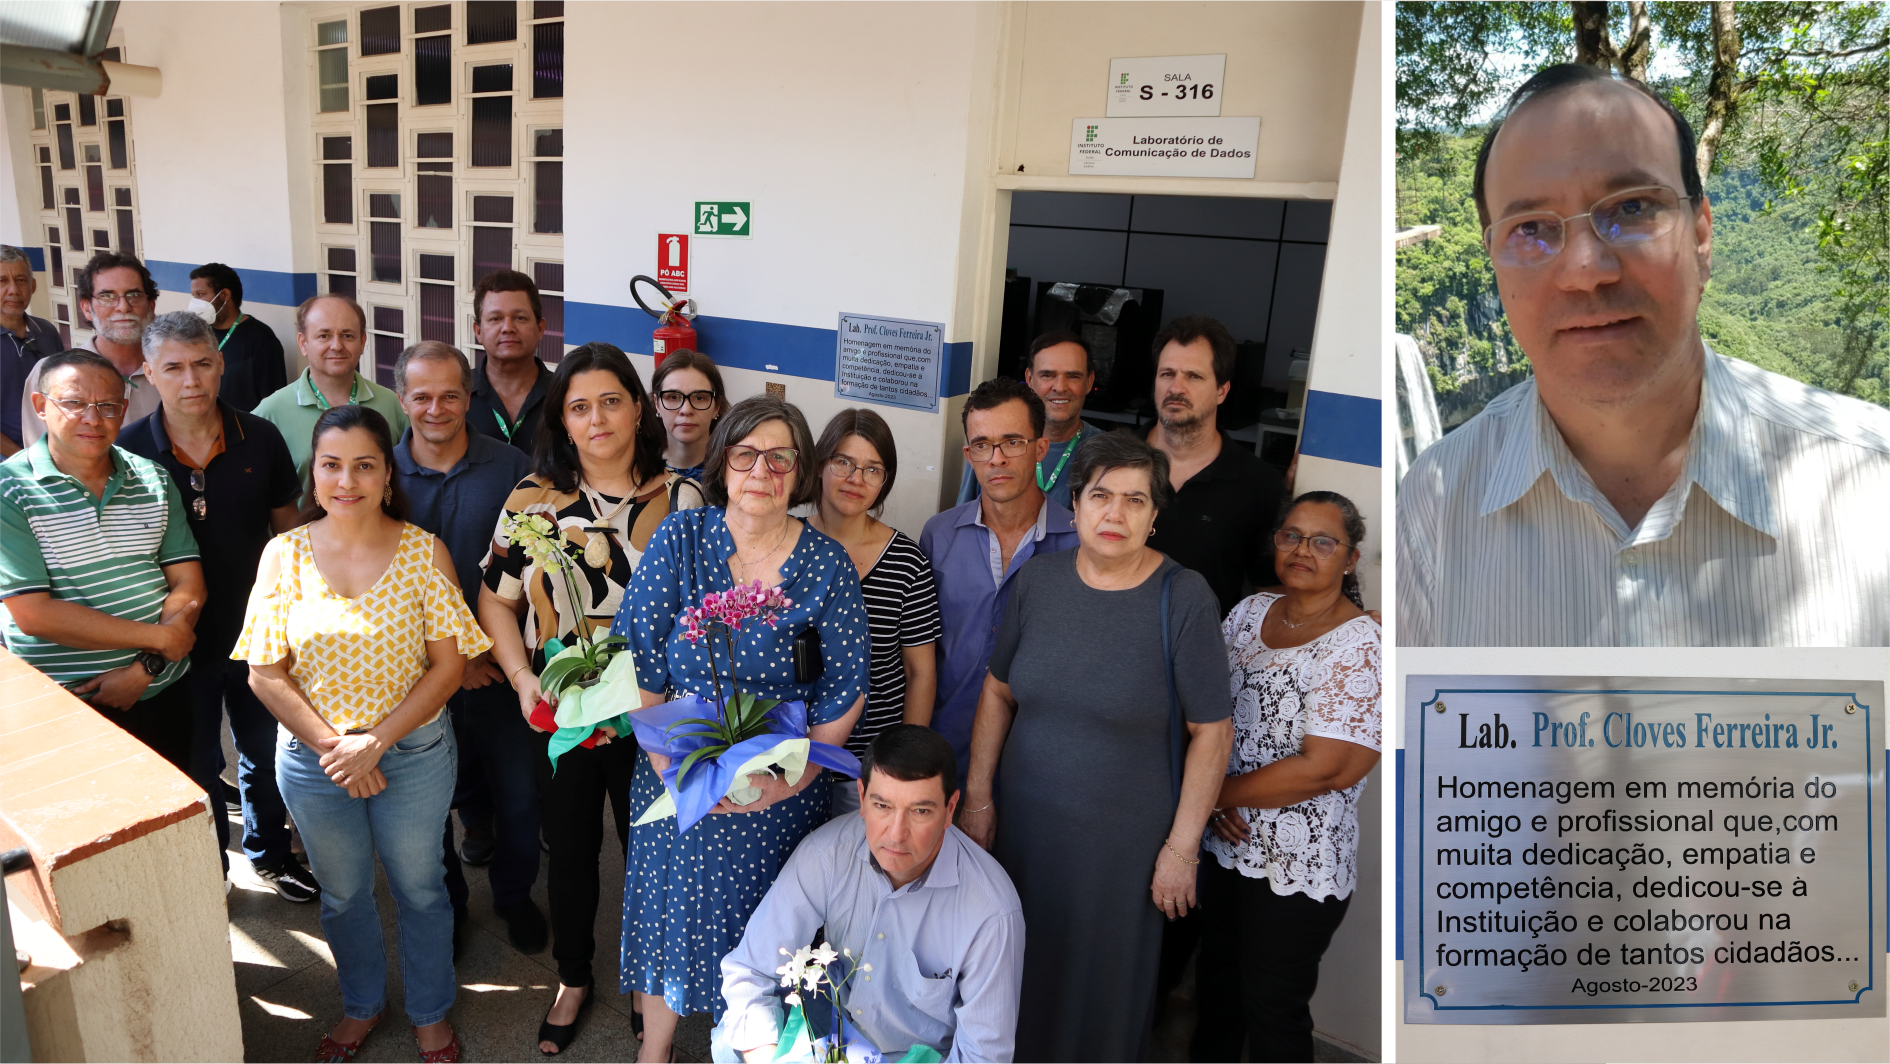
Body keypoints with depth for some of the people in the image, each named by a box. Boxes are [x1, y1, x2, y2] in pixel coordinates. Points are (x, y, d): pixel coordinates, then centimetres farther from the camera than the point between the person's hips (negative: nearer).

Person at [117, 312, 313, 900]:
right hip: (179, 640, -1)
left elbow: (288, 527, 3)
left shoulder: (260, 438, -8)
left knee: (264, 753, 20)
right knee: (195, 766, 17)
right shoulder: (128, 450, -12)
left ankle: (269, 850, 42)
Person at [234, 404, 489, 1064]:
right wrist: (332, 747, -12)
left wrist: (375, 744, -16)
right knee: (342, 893, 21)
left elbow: (447, 665, -11)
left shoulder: (424, 551, -11)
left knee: (419, 887, 15)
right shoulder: (285, 554, -7)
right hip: (313, 756, 2)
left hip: (413, 753, -1)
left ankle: (430, 1011, 40)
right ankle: (361, 1003, 47)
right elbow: (265, 673, -5)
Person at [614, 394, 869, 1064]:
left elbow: (846, 687, -8)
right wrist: (668, 759, -12)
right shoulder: (678, 539, -7)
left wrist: (792, 775, -14)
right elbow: (637, 661, -7)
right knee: (669, 908, 17)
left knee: (760, 928, 14)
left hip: (781, 791, -1)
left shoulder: (827, 565, -9)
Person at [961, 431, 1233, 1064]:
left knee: (1106, 975, 15)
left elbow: (1211, 732, -12)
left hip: (1124, 835, -3)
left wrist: (1182, 847, -11)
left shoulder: (1184, 598, -16)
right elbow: (998, 692, 3)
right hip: (1027, 820, 4)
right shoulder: (1037, 580, -5)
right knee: (1027, 959, 21)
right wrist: (979, 796, 3)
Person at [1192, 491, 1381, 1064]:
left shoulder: (1362, 646, -18)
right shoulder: (1250, 611, 2)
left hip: (1298, 869, -6)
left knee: (1273, 1009, 11)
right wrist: (1209, 796, -10)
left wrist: (1217, 794, -14)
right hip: (1224, 844, 6)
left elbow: (1324, 769, -22)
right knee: (1215, 978, 24)